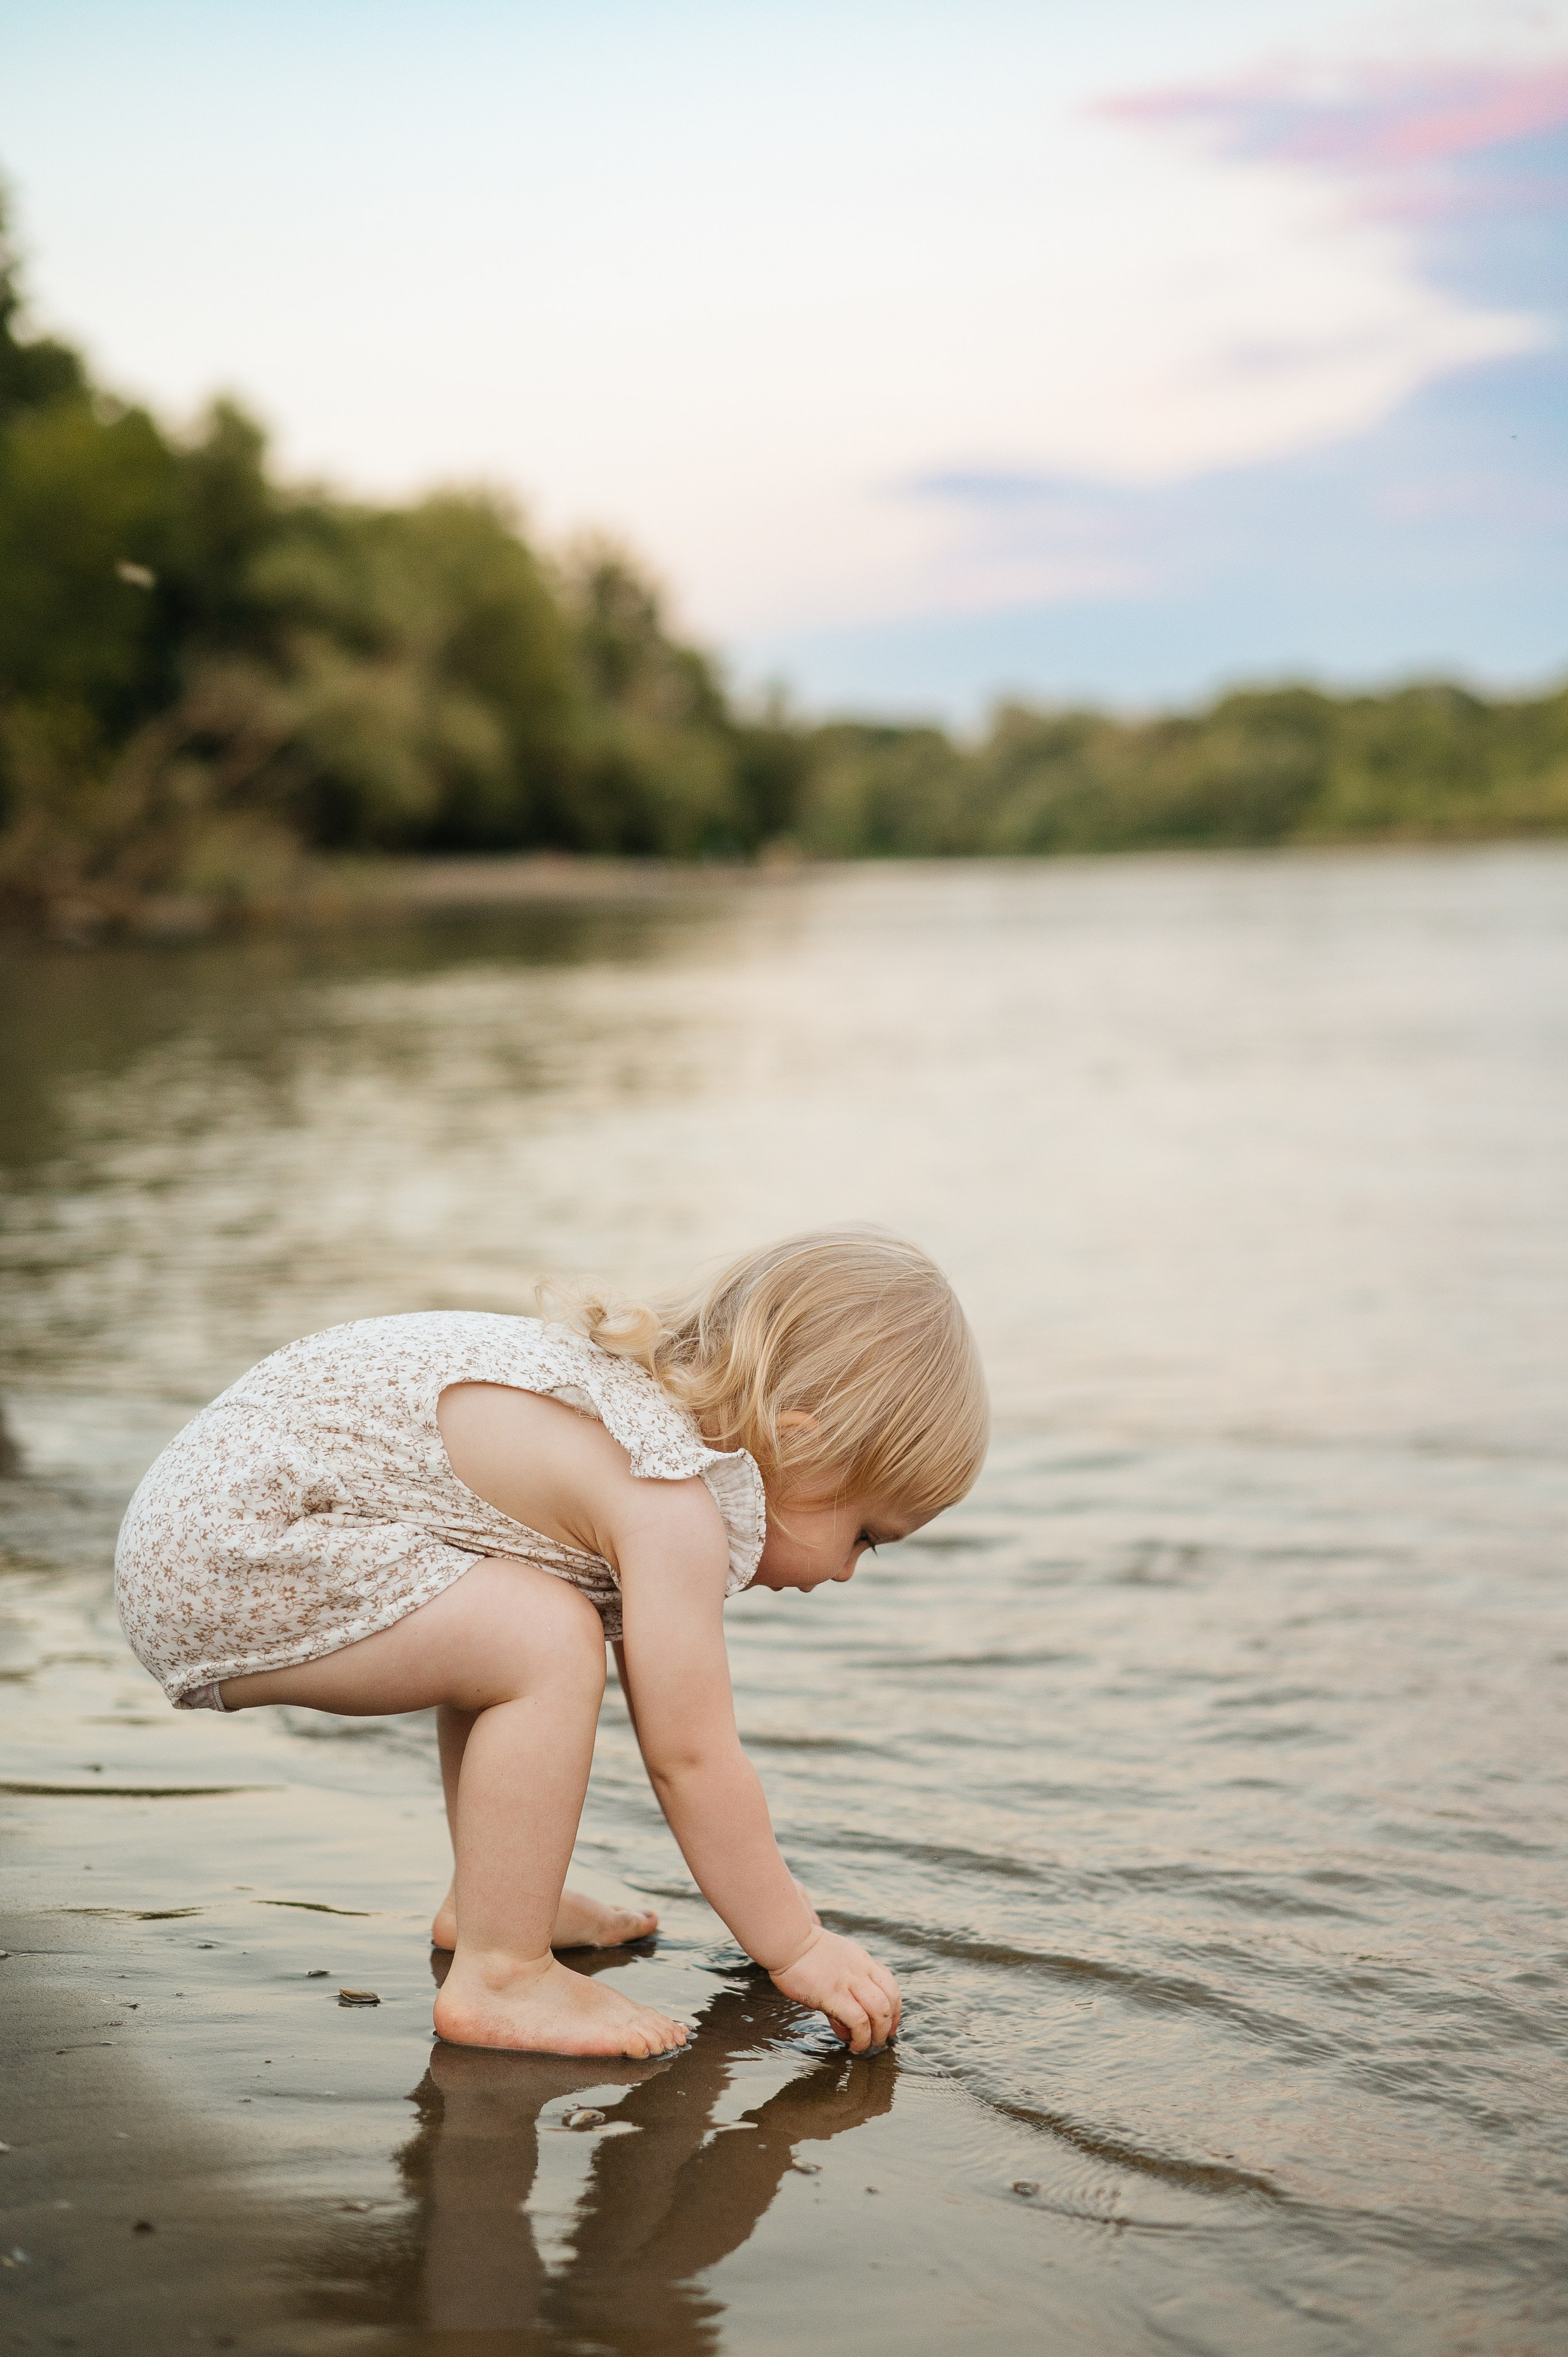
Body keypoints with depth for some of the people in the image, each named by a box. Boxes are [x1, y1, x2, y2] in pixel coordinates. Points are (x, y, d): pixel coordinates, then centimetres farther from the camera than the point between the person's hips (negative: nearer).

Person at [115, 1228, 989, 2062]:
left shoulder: (654, 1402, 15)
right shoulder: (674, 1511, -17)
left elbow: (672, 1722, 23)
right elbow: (694, 1757, -15)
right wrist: (796, 1944, -4)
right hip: (224, 1562, -11)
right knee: (545, 1642, -20)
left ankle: (489, 1900, 31)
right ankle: (499, 1977, -11)